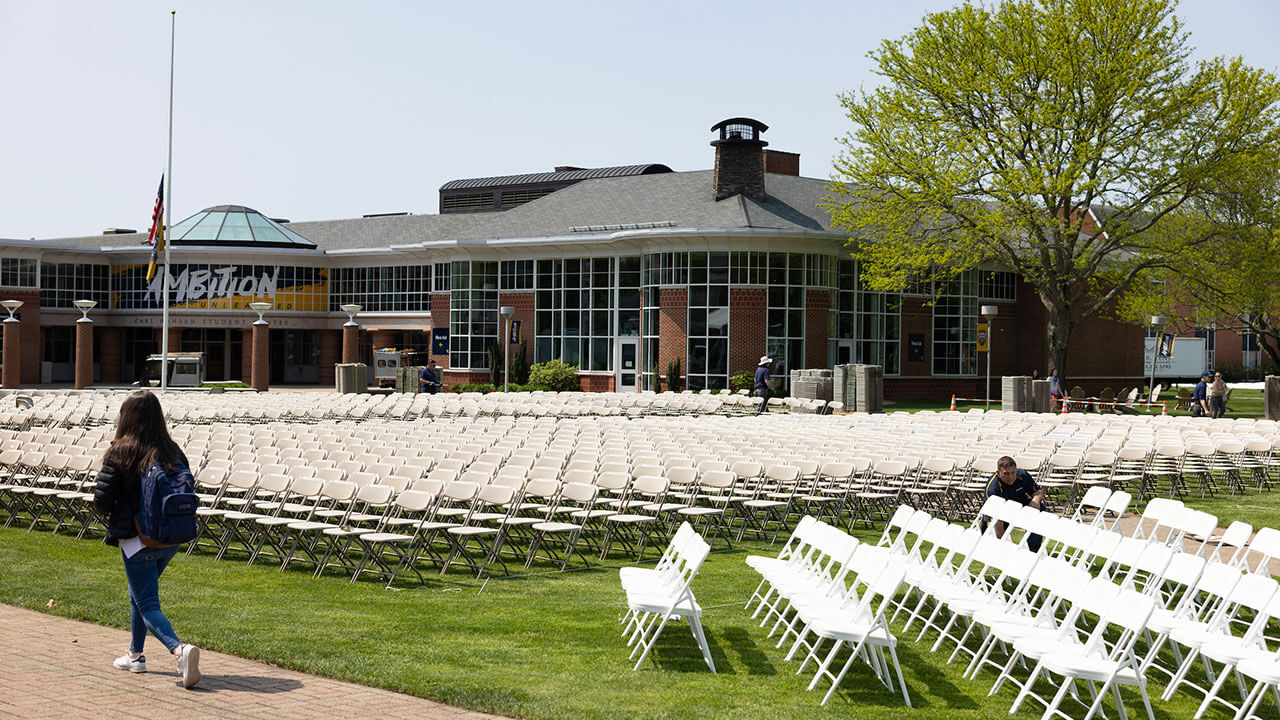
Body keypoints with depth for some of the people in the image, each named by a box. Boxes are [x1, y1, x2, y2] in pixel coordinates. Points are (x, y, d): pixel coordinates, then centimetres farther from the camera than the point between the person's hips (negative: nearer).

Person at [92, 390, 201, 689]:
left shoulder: (120, 453, -13)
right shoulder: (173, 451, -1)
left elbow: (101, 500, -12)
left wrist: (113, 513, 10)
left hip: (137, 540, -5)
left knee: (148, 605, -1)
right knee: (139, 594, 26)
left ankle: (180, 650, -25)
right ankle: (136, 655, 36)